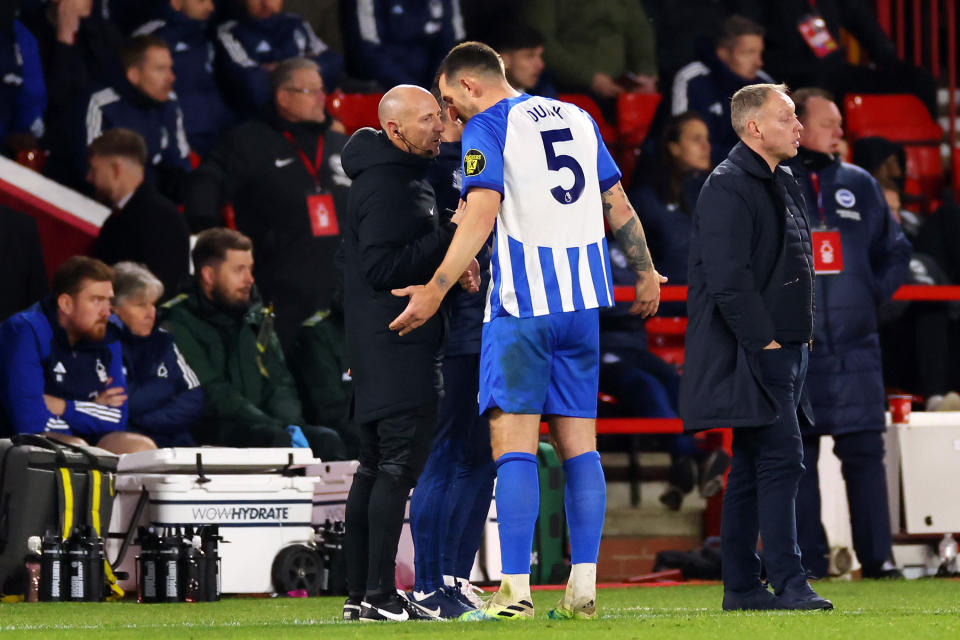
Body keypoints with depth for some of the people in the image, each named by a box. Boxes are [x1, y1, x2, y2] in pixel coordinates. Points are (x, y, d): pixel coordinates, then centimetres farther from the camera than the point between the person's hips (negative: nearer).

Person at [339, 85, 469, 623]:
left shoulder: (405, 176, 19)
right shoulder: (385, 186, -14)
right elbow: (382, 268, -21)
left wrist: (450, 259, 10)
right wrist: (451, 235, -21)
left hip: (384, 348, 11)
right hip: (396, 349, -11)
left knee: (376, 468, 11)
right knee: (399, 464, -13)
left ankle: (362, 594, 14)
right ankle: (379, 594, -15)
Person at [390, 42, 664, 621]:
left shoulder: (487, 128, -3)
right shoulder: (577, 118, 16)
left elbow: (481, 215, -16)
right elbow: (619, 206, 19)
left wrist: (436, 290, -19)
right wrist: (646, 274, 29)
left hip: (522, 301, -6)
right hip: (584, 298, 6)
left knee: (515, 443, -7)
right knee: (579, 442, 7)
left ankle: (516, 591, -12)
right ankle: (583, 589, 4)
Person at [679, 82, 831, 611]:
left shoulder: (783, 184, 18)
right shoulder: (727, 188, -13)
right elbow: (728, 280, -19)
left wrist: (800, 335, 16)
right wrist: (765, 343, -18)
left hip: (782, 348, 10)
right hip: (752, 352, -10)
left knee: (751, 468, 10)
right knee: (781, 459, -14)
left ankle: (741, 587, 13)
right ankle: (787, 584, -14)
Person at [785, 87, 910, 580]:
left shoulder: (859, 185, 12)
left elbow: (895, 253, 18)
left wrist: (868, 298, 5)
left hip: (855, 349, 2)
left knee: (865, 451, -1)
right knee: (797, 456, -1)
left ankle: (878, 556, 3)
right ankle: (807, 560, 2)